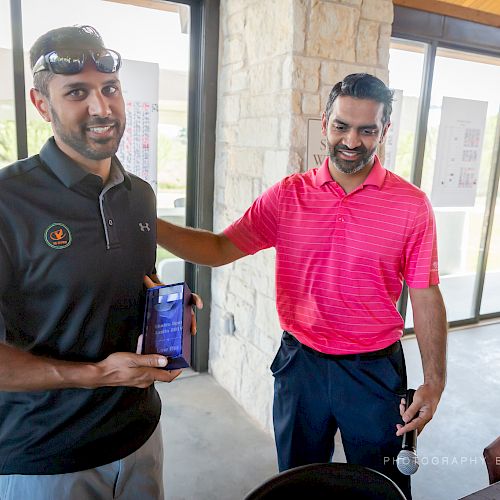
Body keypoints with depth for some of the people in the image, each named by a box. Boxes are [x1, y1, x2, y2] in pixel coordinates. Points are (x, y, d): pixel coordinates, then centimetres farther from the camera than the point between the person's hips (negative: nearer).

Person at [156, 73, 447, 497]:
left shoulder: (412, 205, -8)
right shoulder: (288, 195, -4)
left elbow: (426, 297, -5)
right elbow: (219, 249, -6)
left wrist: (434, 381, -8)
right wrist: (148, 225, -18)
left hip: (374, 369, -1)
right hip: (300, 363, 2)